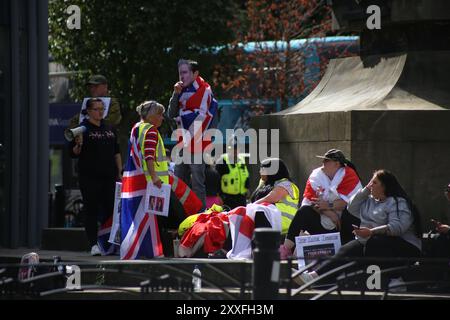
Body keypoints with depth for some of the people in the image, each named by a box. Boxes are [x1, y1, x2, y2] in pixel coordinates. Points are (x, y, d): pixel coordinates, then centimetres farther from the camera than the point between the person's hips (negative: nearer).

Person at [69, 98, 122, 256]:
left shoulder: (109, 129, 14)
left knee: (110, 210, 3)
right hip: (89, 177, -5)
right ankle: (93, 244, -1)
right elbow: (74, 153, -5)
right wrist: (78, 145, -26)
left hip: (108, 176, 5)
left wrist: (120, 172, 17)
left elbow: (116, 152, 21)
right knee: (92, 211, -2)